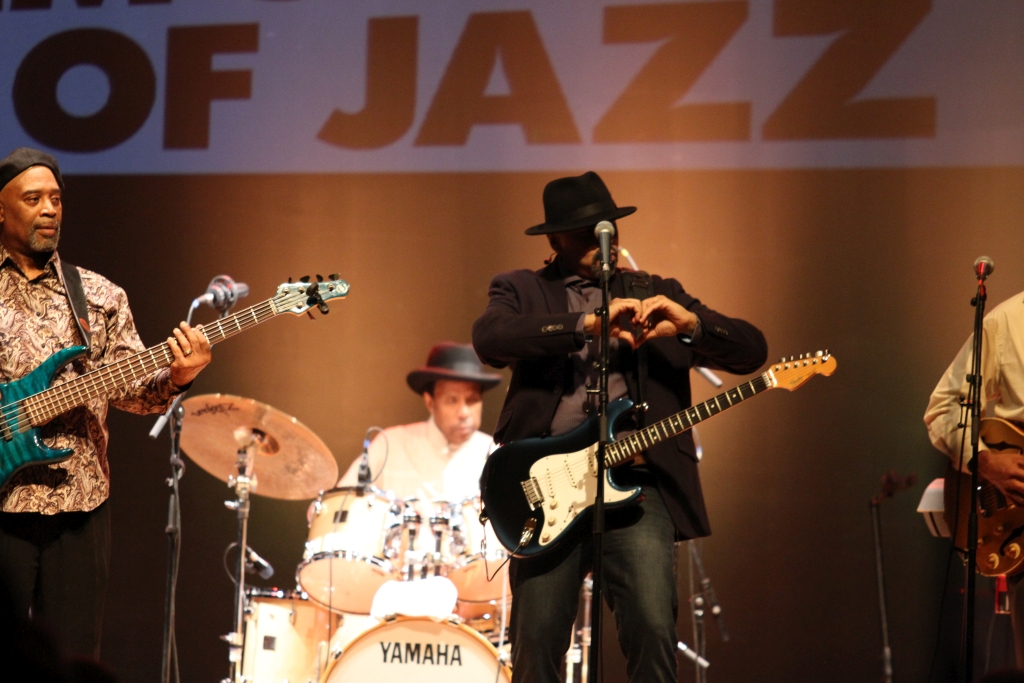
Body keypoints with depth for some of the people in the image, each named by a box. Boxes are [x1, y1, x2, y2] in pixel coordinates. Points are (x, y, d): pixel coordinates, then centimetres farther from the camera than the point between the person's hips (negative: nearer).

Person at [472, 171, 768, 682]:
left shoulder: (656, 294, 18)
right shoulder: (522, 290, 13)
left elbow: (751, 349, 10)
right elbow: (489, 339, -11)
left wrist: (690, 322, -10)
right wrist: (587, 324, -19)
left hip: (636, 485, 1)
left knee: (653, 632, -13)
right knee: (537, 641, -4)